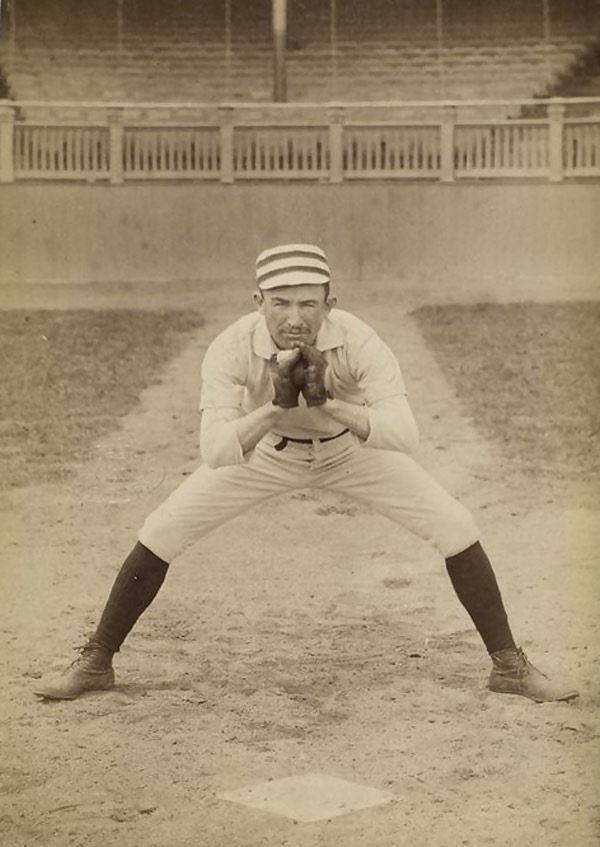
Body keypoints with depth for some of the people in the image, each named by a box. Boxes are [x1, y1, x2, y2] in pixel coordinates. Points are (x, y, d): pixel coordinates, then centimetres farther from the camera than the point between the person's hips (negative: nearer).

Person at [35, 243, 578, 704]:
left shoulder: (357, 342, -33)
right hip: (265, 451, 0)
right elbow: (215, 451, -37)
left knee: (457, 529, -13)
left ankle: (509, 667, 4)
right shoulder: (232, 348, -31)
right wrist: (275, 407, -51)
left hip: (351, 450, 0)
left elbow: (406, 437, -40)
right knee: (159, 535, -10)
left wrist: (328, 403, -52)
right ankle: (95, 664, 9)